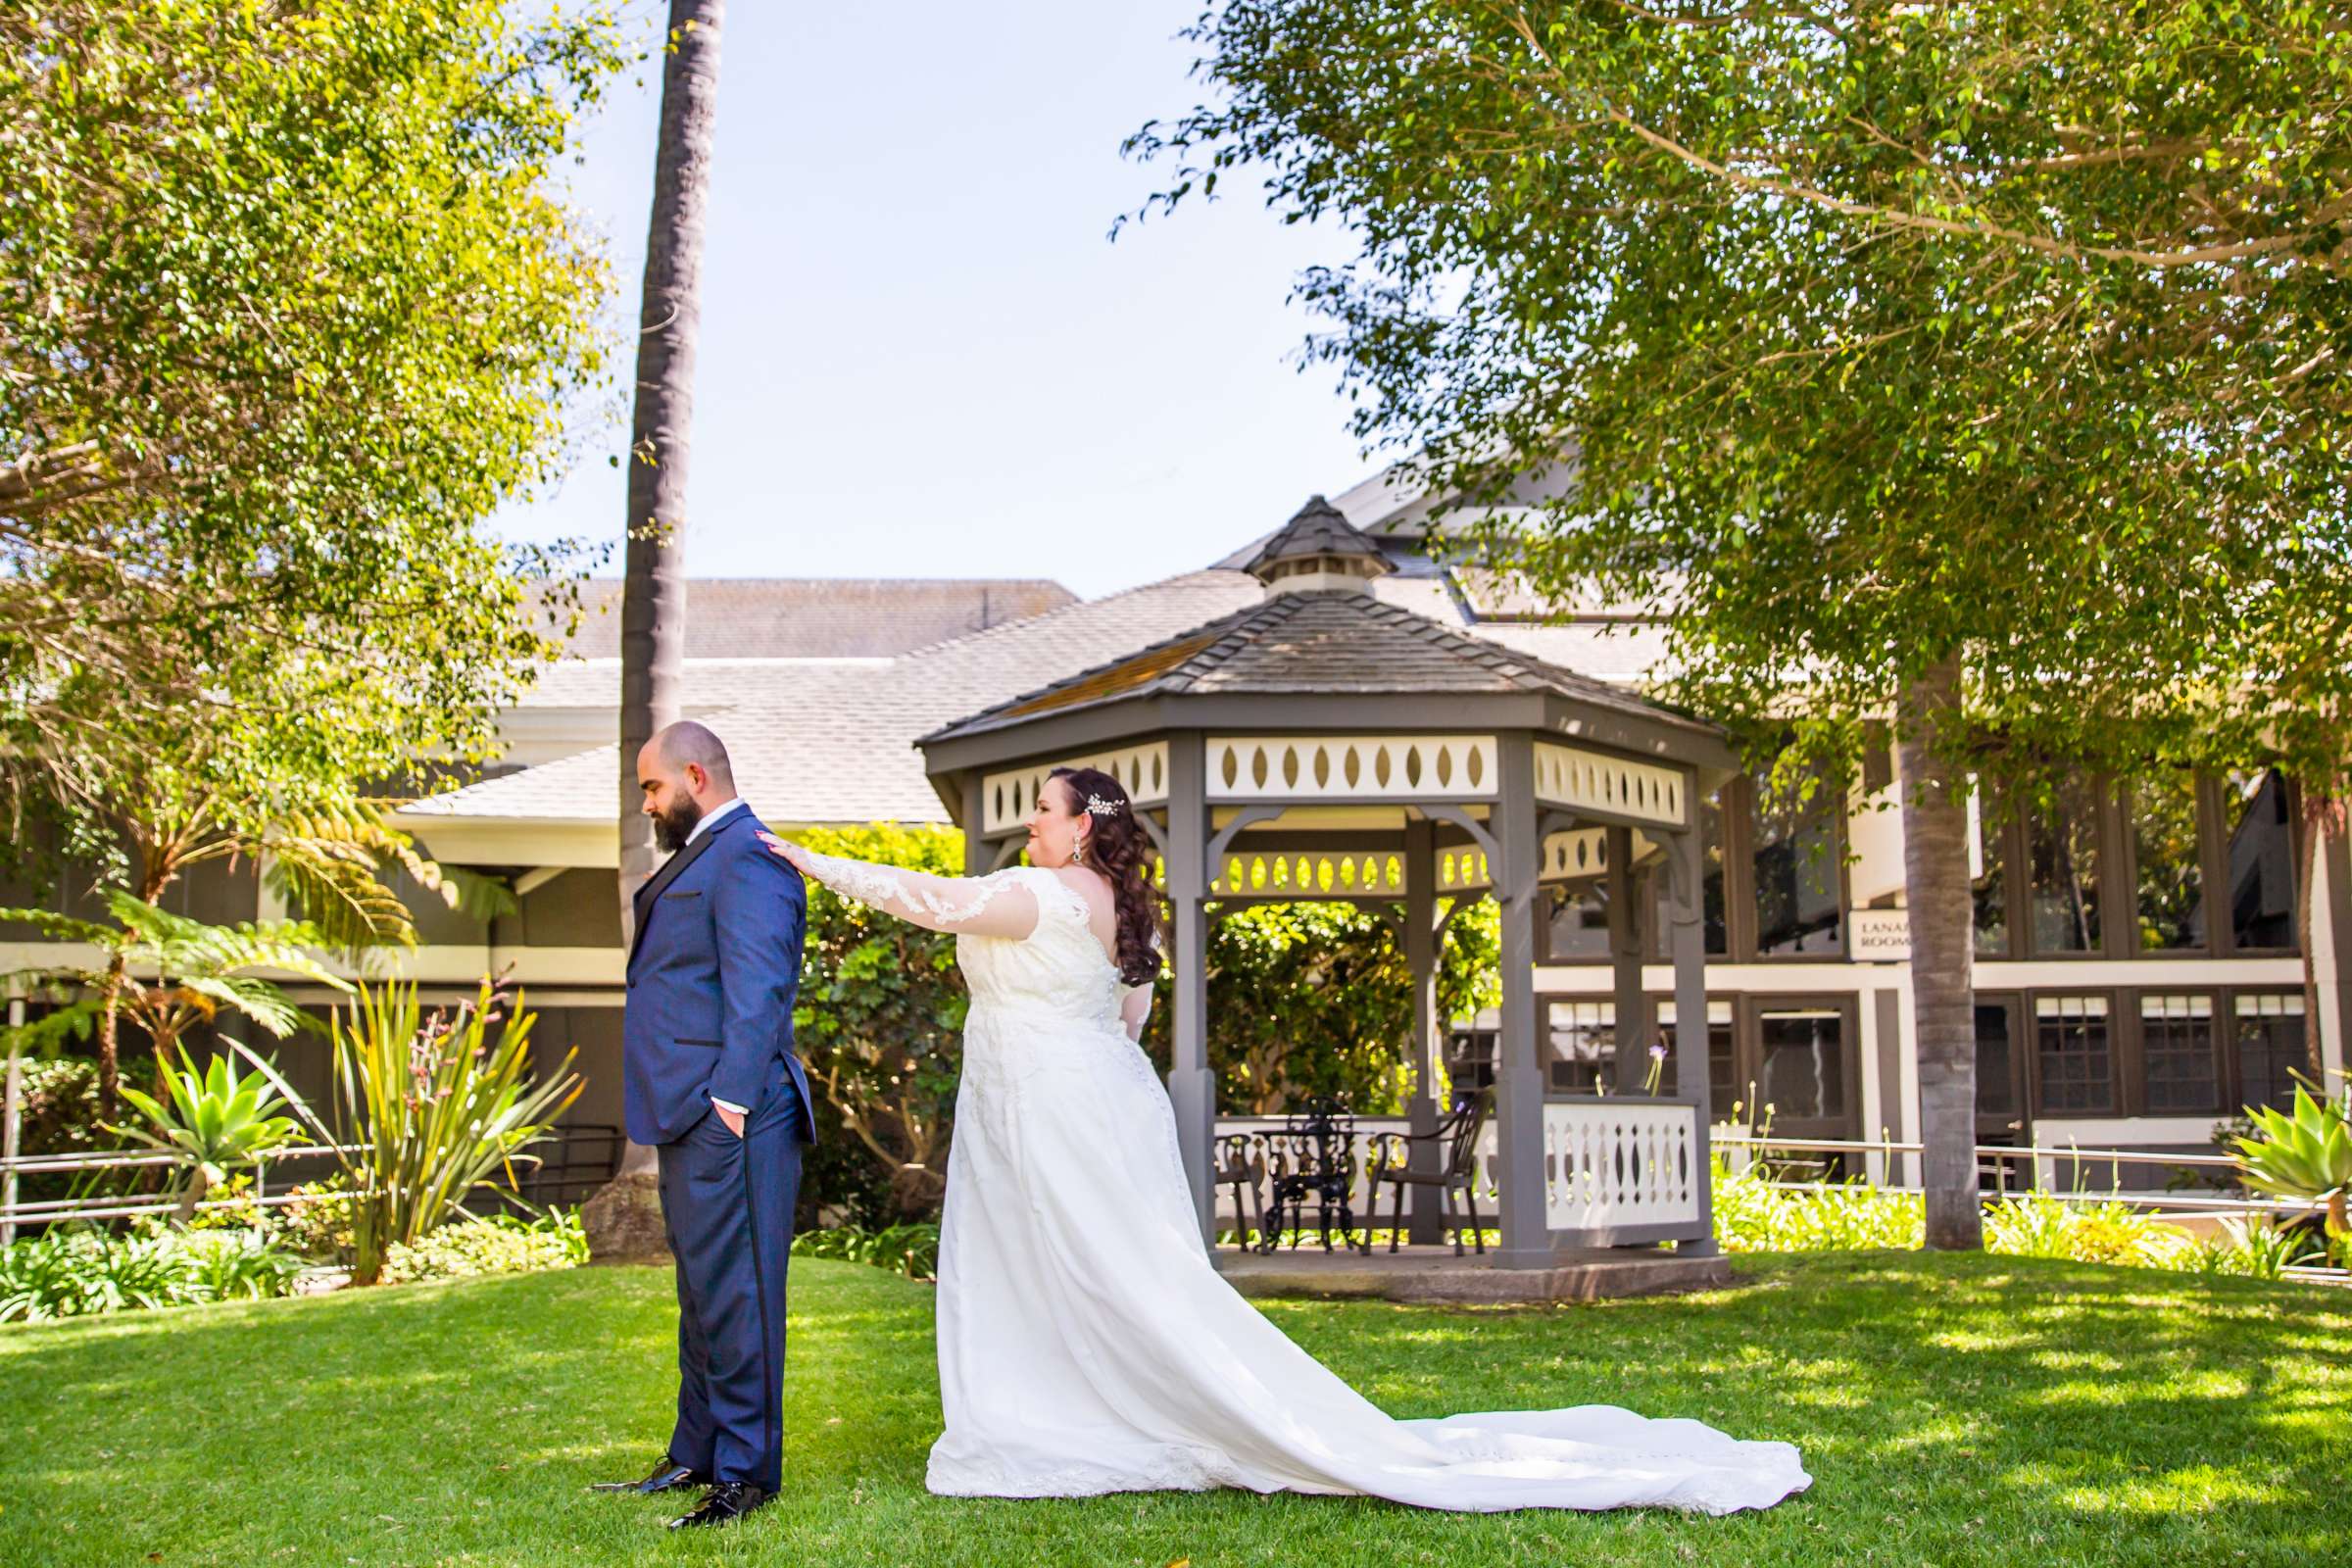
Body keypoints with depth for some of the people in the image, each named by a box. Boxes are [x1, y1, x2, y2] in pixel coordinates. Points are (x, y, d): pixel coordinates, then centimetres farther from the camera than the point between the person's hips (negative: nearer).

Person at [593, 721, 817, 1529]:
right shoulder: (700, 858, 21)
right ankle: (696, 1455, 27)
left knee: (735, 1294, -5)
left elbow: (757, 990, -21)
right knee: (702, 1295, 17)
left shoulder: (747, 858, -12)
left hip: (729, 1121, -11)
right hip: (692, 1122, 11)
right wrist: (698, 1106, 16)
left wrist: (731, 1099, -25)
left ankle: (745, 1472, 2)